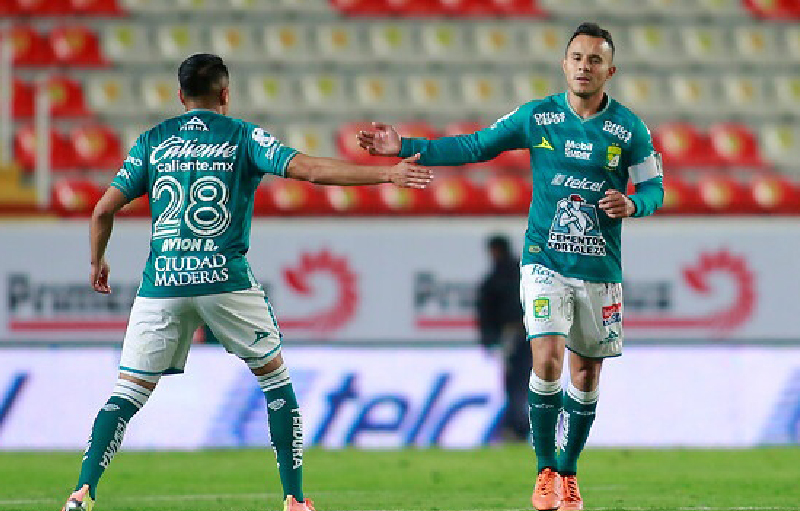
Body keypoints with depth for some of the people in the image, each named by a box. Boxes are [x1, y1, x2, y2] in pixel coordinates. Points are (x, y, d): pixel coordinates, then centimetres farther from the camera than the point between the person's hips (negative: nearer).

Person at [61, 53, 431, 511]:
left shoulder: (153, 141, 12)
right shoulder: (242, 137, 5)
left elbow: (104, 210, 9)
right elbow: (308, 168, -7)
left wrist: (97, 262, 26)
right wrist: (388, 174, -5)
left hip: (162, 283, 2)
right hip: (225, 279, -2)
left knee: (129, 392, 5)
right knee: (275, 379, 14)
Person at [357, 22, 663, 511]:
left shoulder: (630, 129, -3)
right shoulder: (537, 116, -1)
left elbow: (654, 187, 6)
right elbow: (476, 147, 6)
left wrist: (632, 204, -17)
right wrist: (406, 148, 0)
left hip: (601, 269, 1)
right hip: (545, 263, -1)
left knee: (586, 372, 8)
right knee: (548, 359, -17)